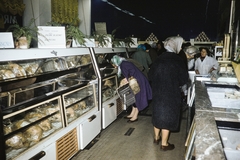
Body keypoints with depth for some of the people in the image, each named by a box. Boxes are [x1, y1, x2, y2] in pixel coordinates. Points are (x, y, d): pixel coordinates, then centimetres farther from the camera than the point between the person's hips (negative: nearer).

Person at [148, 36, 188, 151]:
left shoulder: (159, 58, 1)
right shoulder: (177, 60, -14)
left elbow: (150, 75, 5)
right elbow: (184, 78, -11)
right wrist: (176, 83, 9)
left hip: (157, 92, 6)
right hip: (171, 94, -5)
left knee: (158, 113, 20)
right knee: (168, 116, 6)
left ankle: (156, 137, 36)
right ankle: (164, 144, 19)